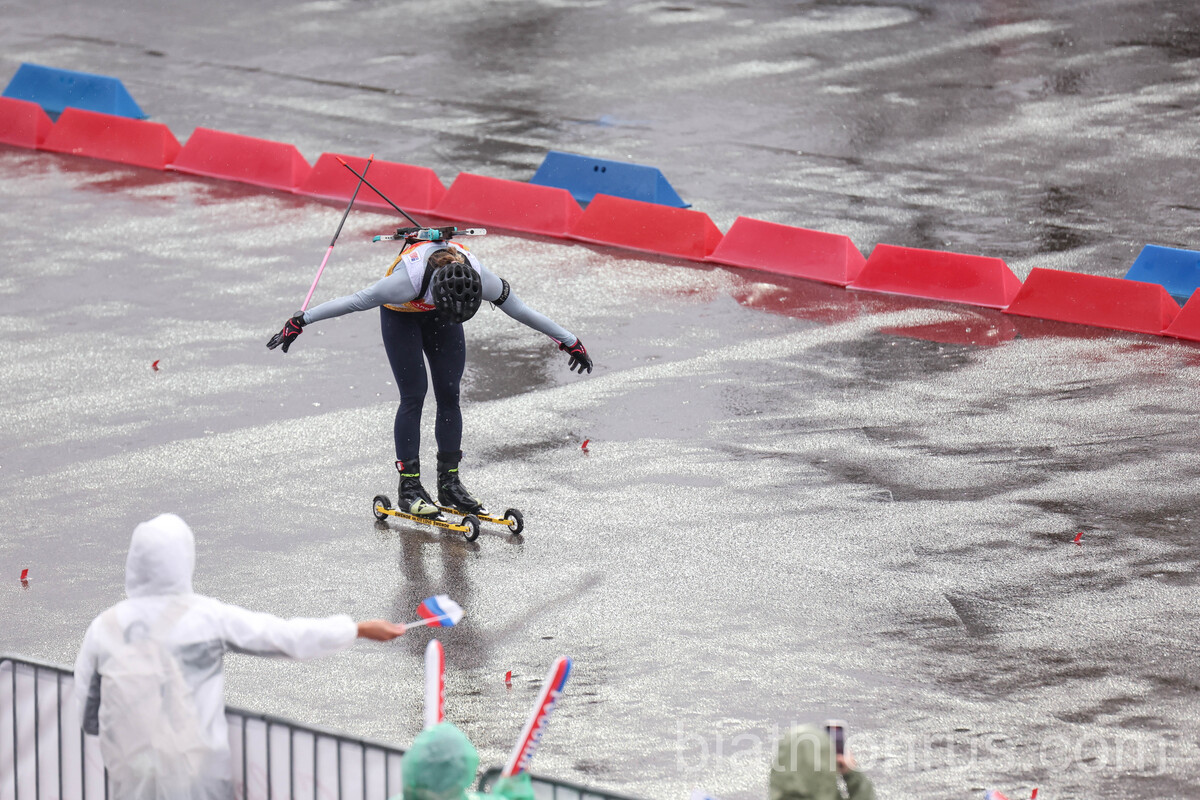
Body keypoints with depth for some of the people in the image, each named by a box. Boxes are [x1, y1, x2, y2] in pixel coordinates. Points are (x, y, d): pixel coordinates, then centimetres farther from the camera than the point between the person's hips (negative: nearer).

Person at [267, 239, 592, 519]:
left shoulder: (481, 279, -34)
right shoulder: (408, 280, -43)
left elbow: (520, 311, -18)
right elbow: (354, 302, -32)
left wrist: (569, 341, -7)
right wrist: (300, 322, -27)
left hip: (439, 313, 3)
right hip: (401, 316, -3)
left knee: (449, 395, -3)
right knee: (413, 395, -11)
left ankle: (449, 483, 5)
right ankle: (409, 487, -7)